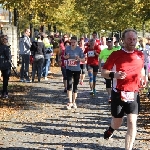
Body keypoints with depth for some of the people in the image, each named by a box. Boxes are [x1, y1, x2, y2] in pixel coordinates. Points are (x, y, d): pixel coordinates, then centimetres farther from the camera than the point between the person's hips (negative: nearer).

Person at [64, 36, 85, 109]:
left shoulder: (79, 49, -6)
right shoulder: (67, 48, 0)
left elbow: (83, 60, -2)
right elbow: (64, 56, 15)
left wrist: (79, 59, -23)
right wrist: (66, 57, -8)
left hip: (77, 70, 0)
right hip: (69, 69, 0)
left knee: (75, 85, 8)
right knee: (69, 84, -16)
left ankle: (74, 102, 22)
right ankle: (70, 102, -16)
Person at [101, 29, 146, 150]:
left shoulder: (140, 55, 3)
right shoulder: (116, 55, -8)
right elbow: (103, 72, -6)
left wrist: (143, 78, 3)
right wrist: (114, 75, -26)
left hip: (133, 95, 2)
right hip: (118, 94, -2)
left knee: (132, 123, -8)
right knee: (117, 123, 13)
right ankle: (111, 129, 50)